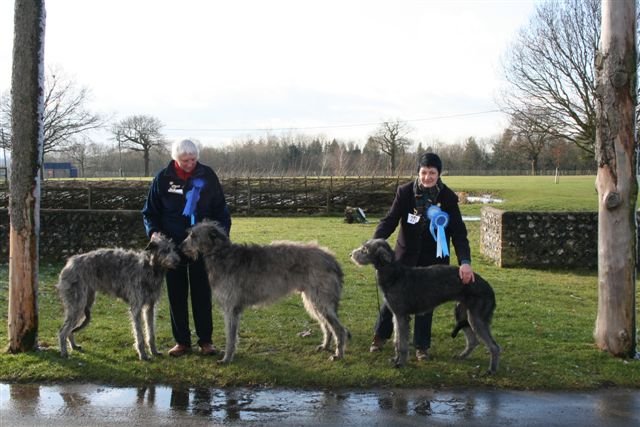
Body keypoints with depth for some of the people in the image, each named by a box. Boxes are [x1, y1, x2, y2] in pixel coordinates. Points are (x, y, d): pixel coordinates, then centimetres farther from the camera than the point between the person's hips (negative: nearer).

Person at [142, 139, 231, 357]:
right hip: (173, 245, 1)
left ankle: (205, 340, 14)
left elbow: (220, 208, 4)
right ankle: (182, 341, 17)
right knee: (177, 294, 7)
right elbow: (150, 212, 4)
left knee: (202, 293, 5)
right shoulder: (163, 178, -3)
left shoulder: (207, 175, -3)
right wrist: (154, 233, -12)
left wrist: (222, 232, -8)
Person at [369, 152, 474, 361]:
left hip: (432, 257, 0)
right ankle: (380, 336, 29)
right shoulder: (405, 191, -13)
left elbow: (458, 231, -18)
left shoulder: (448, 197, -14)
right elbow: (390, 220, -17)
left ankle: (421, 345, 21)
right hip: (406, 254, 0)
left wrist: (465, 261, -31)